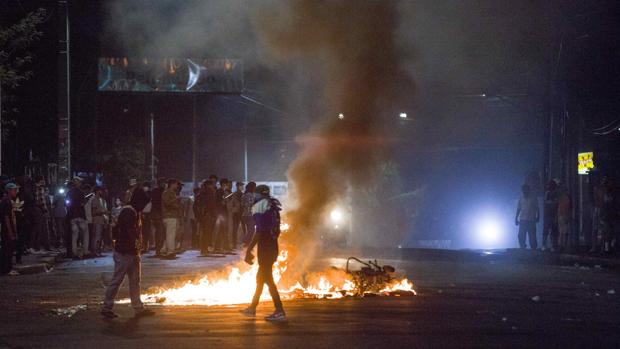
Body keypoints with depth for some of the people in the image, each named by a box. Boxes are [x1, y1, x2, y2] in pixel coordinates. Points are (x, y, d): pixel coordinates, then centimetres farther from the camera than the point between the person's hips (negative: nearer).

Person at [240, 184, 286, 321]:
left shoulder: (259, 206, -13)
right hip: (273, 245, 9)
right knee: (260, 278, 18)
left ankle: (280, 312, -8)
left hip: (265, 247, -9)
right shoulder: (273, 206, 12)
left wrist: (249, 250, -16)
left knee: (267, 279, -5)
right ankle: (252, 308, 28)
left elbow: (260, 231, -20)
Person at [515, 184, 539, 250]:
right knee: (521, 236, -3)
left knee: (532, 236, -5)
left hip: (531, 221, -2)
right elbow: (518, 210, 13)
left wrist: (537, 217, -8)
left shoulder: (533, 199, 4)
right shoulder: (521, 199, 11)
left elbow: (537, 209, 4)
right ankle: (522, 248, 3)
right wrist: (516, 219, 5)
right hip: (522, 221, 2)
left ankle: (533, 248, -1)